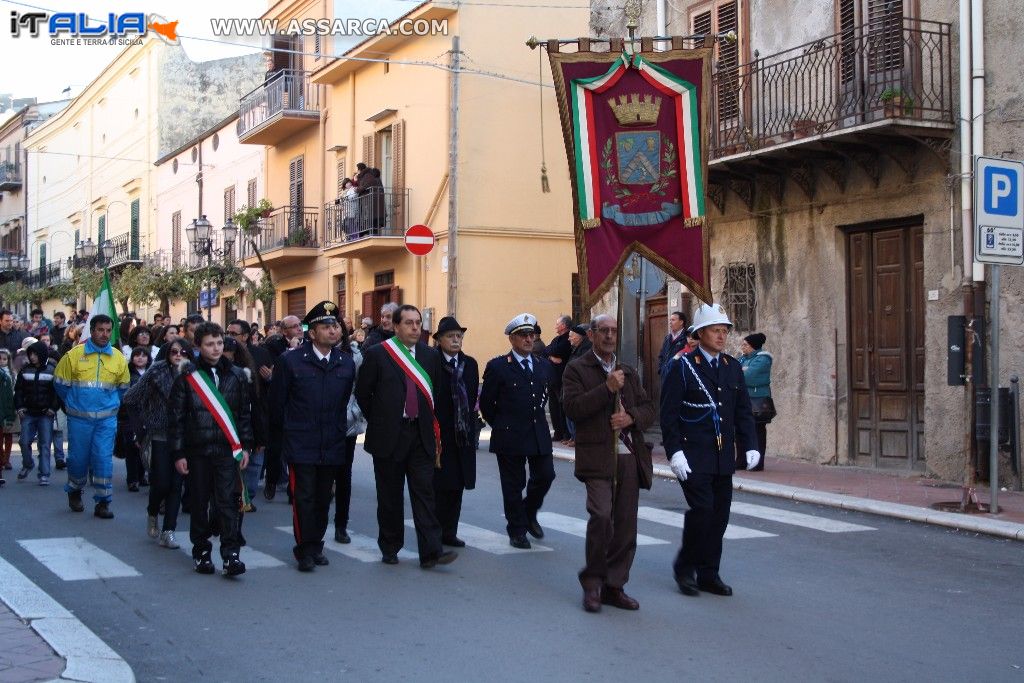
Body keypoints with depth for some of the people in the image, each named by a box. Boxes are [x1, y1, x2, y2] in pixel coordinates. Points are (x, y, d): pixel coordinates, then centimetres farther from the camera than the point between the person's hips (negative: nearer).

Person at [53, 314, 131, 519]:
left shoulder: (118, 358, 3)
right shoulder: (74, 355, -4)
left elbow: (123, 388, 16)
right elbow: (60, 383, 5)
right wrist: (72, 404, 10)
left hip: (106, 419, 1)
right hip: (79, 418, -1)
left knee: (104, 459, -4)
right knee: (78, 457, 9)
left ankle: (103, 502, 3)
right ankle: (74, 492, 33)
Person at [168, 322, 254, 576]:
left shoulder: (236, 376, 6)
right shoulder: (187, 377, 0)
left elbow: (244, 413, 11)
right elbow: (176, 417, 1)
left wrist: (245, 446, 5)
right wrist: (178, 453, -2)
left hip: (228, 450, 0)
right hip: (197, 450, 0)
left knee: (228, 501, -6)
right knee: (199, 503, 8)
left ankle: (231, 554, -6)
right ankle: (201, 551, 20)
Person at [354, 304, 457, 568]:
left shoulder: (430, 356, 7)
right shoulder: (377, 354, -4)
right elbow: (362, 393, 2)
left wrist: (431, 426, 11)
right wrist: (378, 422, 5)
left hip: (421, 435, 2)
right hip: (389, 437, -2)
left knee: (424, 492, -2)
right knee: (390, 496, 7)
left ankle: (431, 552, -5)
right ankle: (390, 548, 20)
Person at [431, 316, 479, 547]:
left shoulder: (470, 364, 10)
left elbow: (473, 398, 12)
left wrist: (471, 428, 8)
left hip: (463, 435, 5)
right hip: (439, 435, -5)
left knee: (457, 485, 8)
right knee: (439, 486, -3)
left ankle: (449, 532, 17)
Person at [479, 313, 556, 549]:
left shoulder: (544, 366, 9)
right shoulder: (497, 367, -6)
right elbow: (486, 403, -1)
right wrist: (500, 426, 5)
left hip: (539, 434, 4)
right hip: (510, 437, -4)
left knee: (545, 475, 2)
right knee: (514, 484, 3)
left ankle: (529, 513, 30)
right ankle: (517, 531, 17)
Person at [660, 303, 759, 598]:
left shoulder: (733, 367, 12)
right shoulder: (681, 366, -5)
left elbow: (743, 411, 15)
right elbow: (669, 413, -8)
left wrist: (750, 446, 3)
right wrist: (674, 452, -15)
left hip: (723, 458, 6)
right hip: (693, 457, -6)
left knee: (720, 515, 7)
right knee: (702, 510, -13)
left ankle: (708, 574, 19)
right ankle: (685, 567, 7)